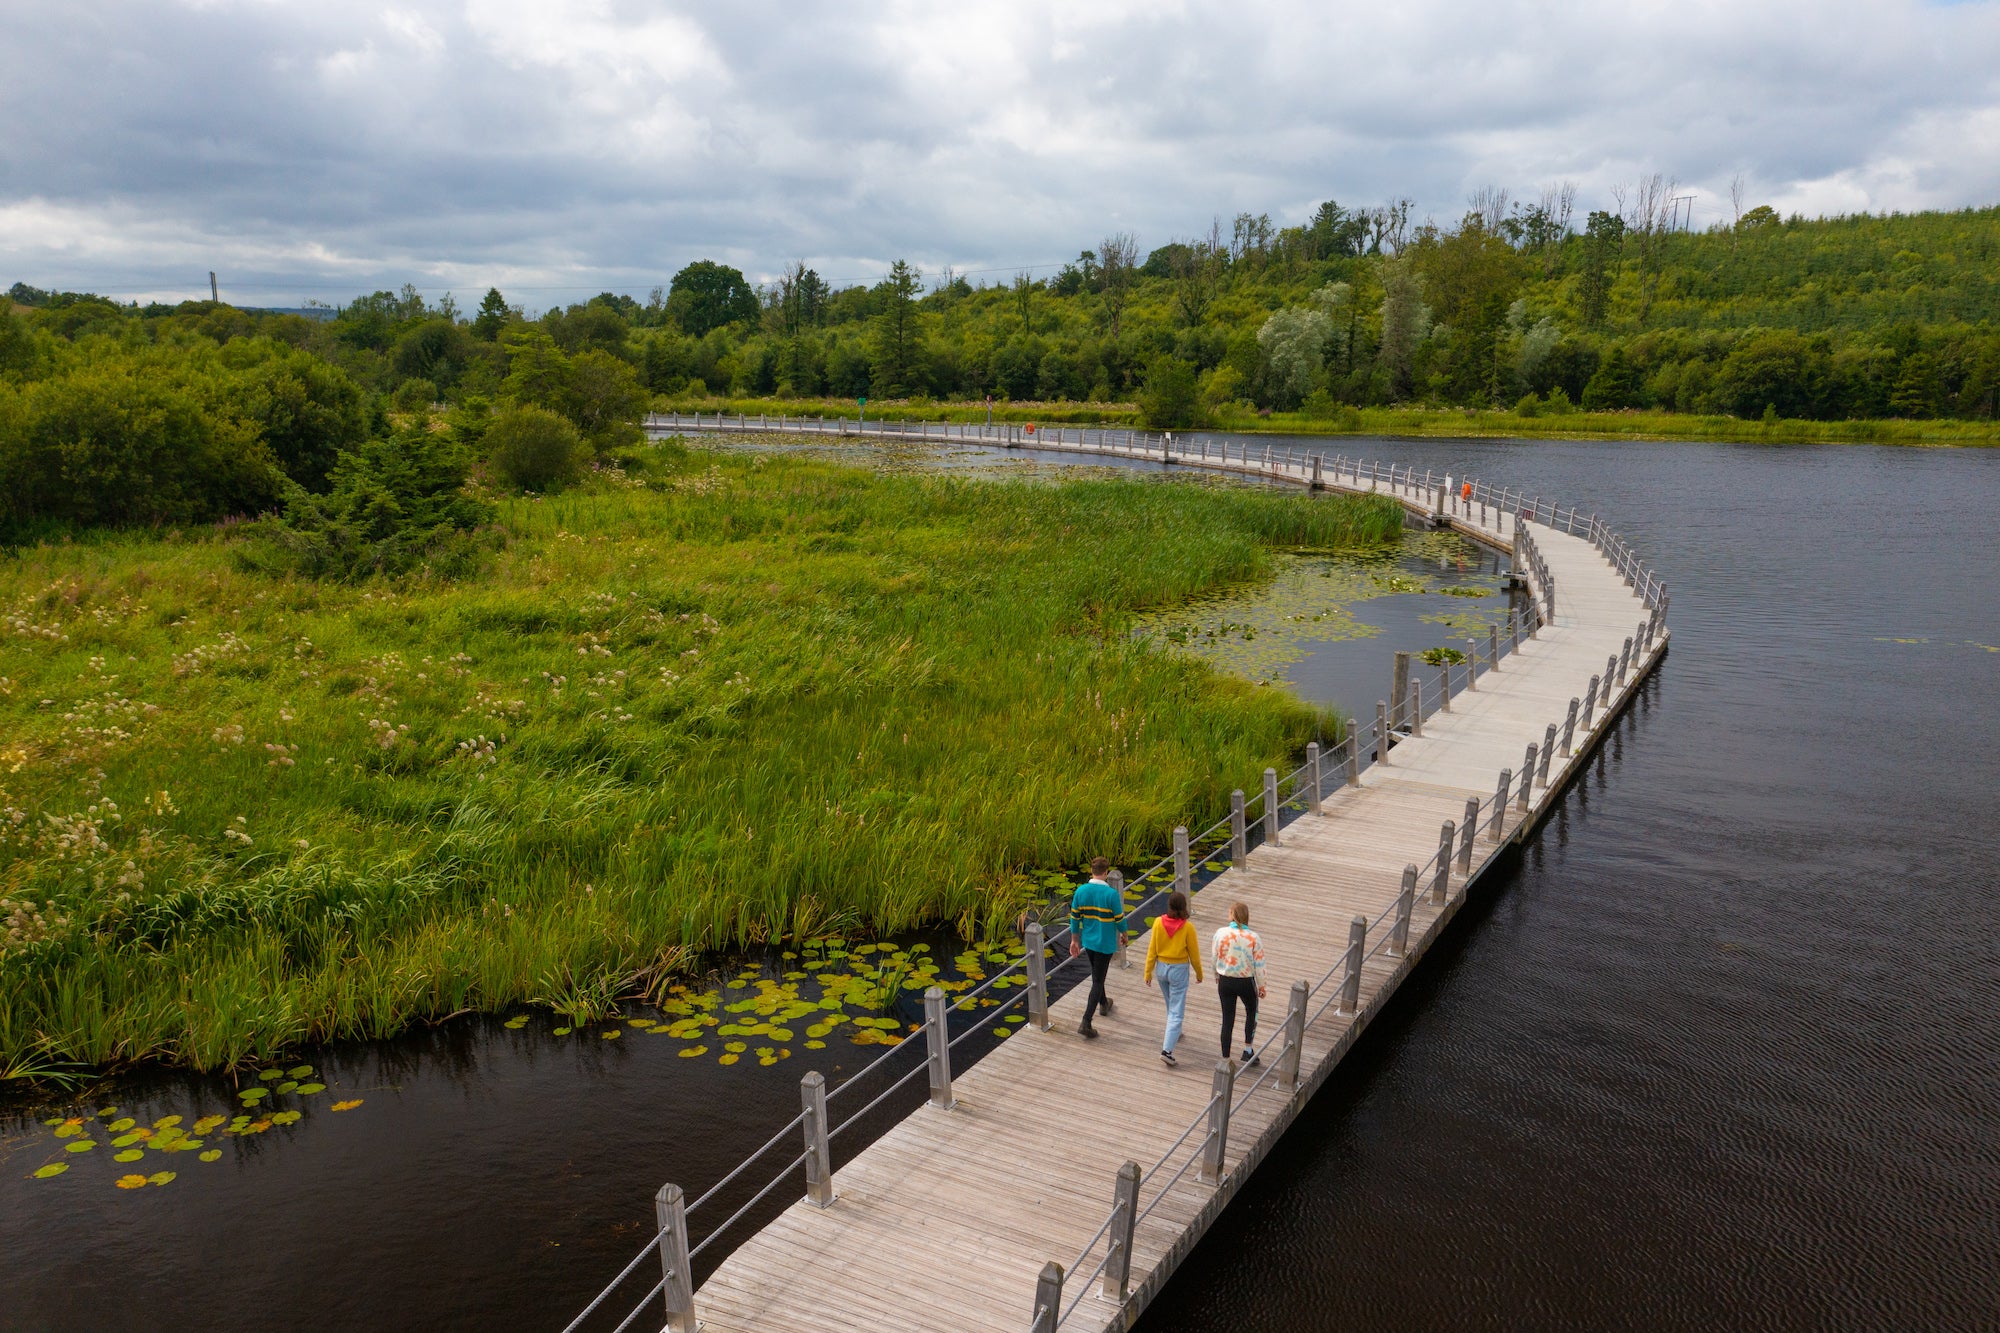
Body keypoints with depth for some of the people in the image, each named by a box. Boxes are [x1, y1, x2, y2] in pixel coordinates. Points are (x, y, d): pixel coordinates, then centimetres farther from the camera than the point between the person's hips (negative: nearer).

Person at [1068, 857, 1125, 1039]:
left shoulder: (1080, 892, -8)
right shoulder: (1111, 894, -21)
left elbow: (1074, 918, 0)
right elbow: (1119, 919, -12)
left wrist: (1074, 940, 12)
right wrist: (1123, 934, 9)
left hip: (1087, 941, 5)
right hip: (1105, 943, -5)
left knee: (1096, 974, 27)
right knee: (1097, 981, 1)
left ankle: (1104, 1004, 49)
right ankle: (1085, 1022, -4)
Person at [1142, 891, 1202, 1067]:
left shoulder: (1158, 922, -11)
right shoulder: (1187, 927, -18)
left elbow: (1152, 950, -5)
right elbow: (1194, 953, -7)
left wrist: (1148, 972, 5)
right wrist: (1199, 973, 9)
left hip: (1161, 967, 4)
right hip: (1179, 970, -4)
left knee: (1171, 1005, 27)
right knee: (1176, 1012, 0)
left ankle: (1175, 1034, 47)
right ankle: (1167, 1051, -9)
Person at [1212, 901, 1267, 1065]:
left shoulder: (1221, 933, -12)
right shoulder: (1253, 938, -15)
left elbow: (1215, 958, -1)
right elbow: (1259, 965, -9)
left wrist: (1216, 976, 18)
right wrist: (1261, 986, 4)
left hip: (1225, 982, 1)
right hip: (1246, 982, -1)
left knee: (1227, 1019, 12)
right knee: (1251, 1012, 26)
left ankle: (1225, 1058, 16)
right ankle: (1248, 1050, 26)